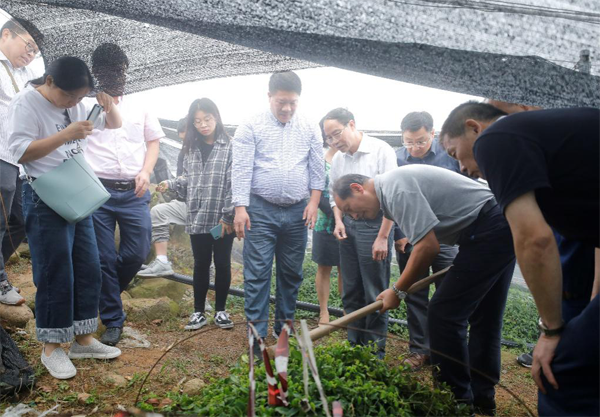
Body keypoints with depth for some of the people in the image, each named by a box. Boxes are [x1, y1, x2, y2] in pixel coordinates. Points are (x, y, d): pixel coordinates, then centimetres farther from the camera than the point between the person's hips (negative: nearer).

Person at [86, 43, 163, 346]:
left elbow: (153, 141, 17)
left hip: (134, 193, 2)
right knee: (104, 258, 2)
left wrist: (146, 171, 1)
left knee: (138, 253, 2)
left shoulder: (139, 109, 14)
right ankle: (112, 319, 17)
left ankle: (105, 293, 33)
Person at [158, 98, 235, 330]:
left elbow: (233, 184, -11)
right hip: (197, 219, 4)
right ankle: (198, 312, 22)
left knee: (222, 264, 8)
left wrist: (227, 216, -14)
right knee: (201, 265, 11)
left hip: (222, 219, -4)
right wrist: (170, 184, 2)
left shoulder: (229, 147, -6)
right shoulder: (191, 148, 11)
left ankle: (220, 310, 22)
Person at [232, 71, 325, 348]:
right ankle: (257, 334, 7)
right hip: (261, 211, -3)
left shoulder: (310, 129, 8)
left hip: (297, 213, 3)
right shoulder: (251, 127, -1)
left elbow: (317, 168, 9)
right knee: (257, 273, -2)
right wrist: (240, 208, -13)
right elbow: (241, 169, -7)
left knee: (291, 273, 11)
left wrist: (313, 202, 0)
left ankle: (284, 328, 26)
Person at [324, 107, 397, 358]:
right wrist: (338, 221, 2)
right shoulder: (337, 159, 8)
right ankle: (354, 344, 26)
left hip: (375, 224, -6)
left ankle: (376, 350, 15)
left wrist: (383, 237, -16)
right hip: (348, 227, 6)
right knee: (351, 291, 12)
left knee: (375, 293, 1)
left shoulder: (381, 150, -11)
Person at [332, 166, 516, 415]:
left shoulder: (395, 188, -17)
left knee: (444, 314, -7)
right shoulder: (392, 190, 14)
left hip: (488, 231, -11)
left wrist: (397, 291, -10)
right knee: (484, 318, 15)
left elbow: (428, 246, -20)